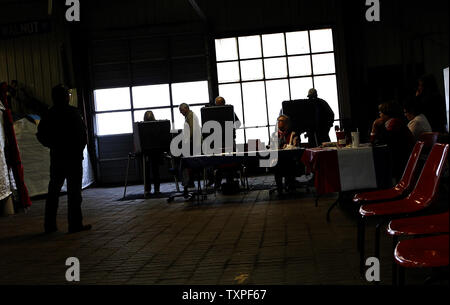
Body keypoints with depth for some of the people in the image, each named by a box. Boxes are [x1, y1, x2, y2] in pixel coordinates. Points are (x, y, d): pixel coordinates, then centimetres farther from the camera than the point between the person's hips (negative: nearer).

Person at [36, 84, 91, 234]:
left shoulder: (48, 114, 5)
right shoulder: (72, 112, -11)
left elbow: (40, 135, 6)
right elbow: (82, 133, -12)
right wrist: (81, 148, 3)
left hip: (56, 157, 5)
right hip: (73, 156, -5)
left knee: (53, 191, 11)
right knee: (74, 191, -1)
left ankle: (50, 225, 14)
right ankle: (75, 224, -1)